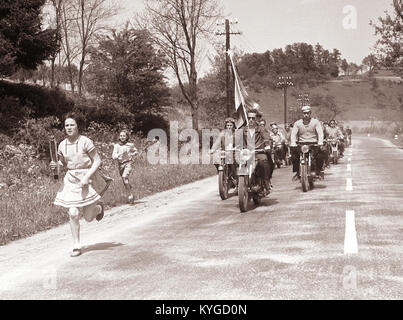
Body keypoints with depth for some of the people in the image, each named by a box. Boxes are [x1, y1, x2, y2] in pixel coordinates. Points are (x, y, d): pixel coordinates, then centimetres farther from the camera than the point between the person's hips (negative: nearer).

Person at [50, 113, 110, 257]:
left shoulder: (85, 142, -13)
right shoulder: (62, 145, 2)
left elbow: (97, 161, -10)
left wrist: (87, 177, -20)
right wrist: (55, 165, -7)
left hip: (88, 179, -3)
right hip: (71, 180, 3)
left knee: (88, 218, 4)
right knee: (73, 213, -8)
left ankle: (98, 207, 41)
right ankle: (76, 246, 6)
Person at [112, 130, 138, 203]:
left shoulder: (130, 145, 1)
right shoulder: (116, 145, 3)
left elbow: (136, 152, 18)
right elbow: (113, 156, -5)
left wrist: (133, 154, -3)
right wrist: (120, 154, -22)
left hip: (128, 163, -3)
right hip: (120, 164, 3)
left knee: (125, 177, -25)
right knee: (124, 181, 8)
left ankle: (130, 194, -19)